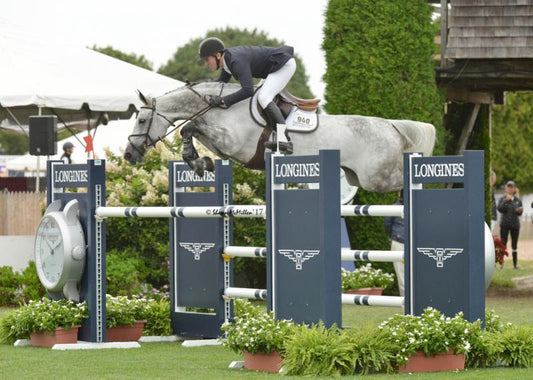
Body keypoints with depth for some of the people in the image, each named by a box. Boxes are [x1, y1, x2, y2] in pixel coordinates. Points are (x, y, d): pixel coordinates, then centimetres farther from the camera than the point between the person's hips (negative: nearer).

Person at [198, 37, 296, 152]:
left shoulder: (237, 61, -29)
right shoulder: (227, 59, 2)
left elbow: (247, 90, -37)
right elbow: (222, 82, 19)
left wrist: (222, 100, -36)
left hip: (285, 64, -11)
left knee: (263, 97, -21)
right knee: (262, 97, 17)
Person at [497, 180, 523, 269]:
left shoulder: (517, 200, 6)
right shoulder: (502, 199, 1)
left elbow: (519, 213, 11)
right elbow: (500, 209, -13)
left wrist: (520, 210, -12)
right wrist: (506, 200, -21)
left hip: (515, 224, 2)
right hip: (505, 224, -2)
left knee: (514, 245, 5)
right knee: (503, 244, -4)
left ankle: (515, 263, 10)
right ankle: (501, 263, -1)